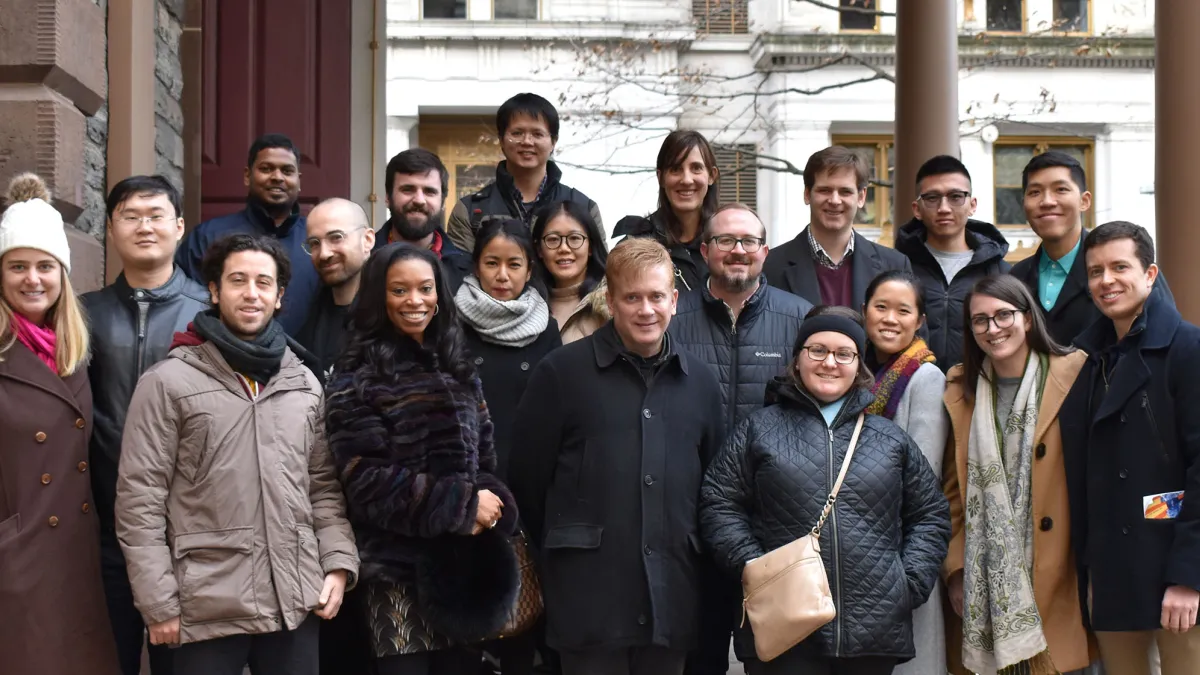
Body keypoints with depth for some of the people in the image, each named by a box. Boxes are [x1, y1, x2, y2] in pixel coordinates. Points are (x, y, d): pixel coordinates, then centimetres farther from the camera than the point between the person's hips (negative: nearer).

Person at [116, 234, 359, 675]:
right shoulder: (168, 382, -3)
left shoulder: (305, 384, 12)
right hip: (208, 609, -4)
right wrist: (159, 604, -10)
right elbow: (139, 499, -6)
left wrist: (339, 563, 1)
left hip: (297, 603, 4)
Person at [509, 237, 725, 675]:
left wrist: (698, 554, 14)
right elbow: (527, 477, 0)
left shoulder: (700, 382, 12)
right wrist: (562, 551, 6)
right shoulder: (561, 372, -2)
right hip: (588, 597, -4)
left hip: (672, 601, 4)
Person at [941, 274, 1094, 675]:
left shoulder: (1074, 375, -2)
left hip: (1057, 582, -2)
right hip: (986, 586, 2)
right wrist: (956, 570, 3)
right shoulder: (960, 392, 9)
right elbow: (954, 491, 10)